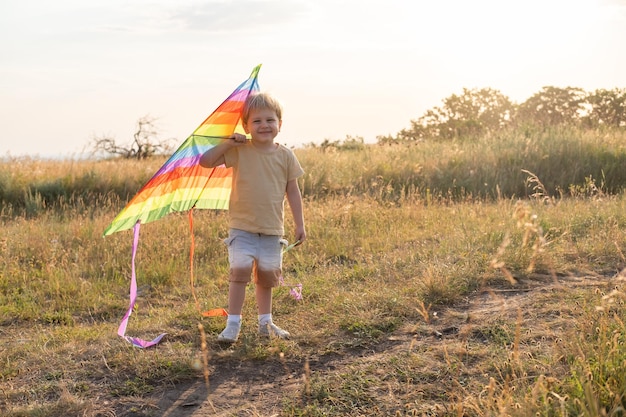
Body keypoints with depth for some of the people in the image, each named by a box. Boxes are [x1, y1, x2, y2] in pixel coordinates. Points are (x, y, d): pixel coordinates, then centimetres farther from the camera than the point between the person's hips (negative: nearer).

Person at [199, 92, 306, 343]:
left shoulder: (285, 156, 1)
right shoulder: (239, 151, -5)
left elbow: (293, 191, 7)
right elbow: (205, 161, -8)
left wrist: (300, 224, 7)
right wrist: (227, 143, -17)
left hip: (272, 228, 2)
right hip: (242, 227, -2)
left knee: (267, 274, 10)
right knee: (240, 270, -14)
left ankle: (265, 322, 27)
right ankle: (233, 324, -3)